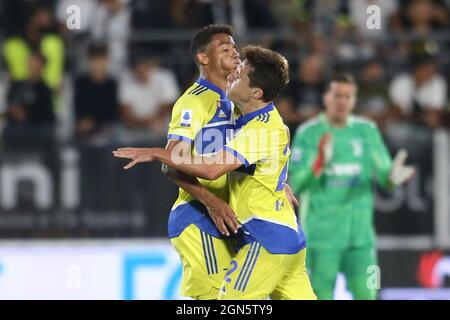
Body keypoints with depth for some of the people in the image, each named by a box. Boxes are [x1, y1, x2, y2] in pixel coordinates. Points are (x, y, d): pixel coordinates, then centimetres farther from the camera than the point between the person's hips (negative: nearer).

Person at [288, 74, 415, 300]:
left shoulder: (367, 130, 8)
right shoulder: (308, 133, -3)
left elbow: (383, 173, 6)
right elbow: (295, 185, -8)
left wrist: (392, 176, -18)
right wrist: (320, 162, -26)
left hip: (359, 231, 3)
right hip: (321, 231, -3)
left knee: (366, 294, -3)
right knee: (321, 295, -2)